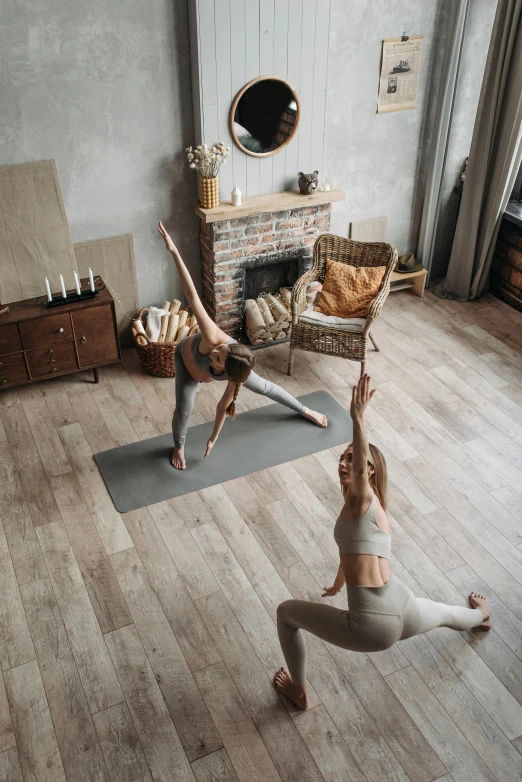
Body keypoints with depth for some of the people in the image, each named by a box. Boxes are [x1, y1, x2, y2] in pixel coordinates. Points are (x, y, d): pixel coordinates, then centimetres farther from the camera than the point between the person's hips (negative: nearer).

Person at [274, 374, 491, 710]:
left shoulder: (362, 499, -3)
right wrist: (337, 585, 56)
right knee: (444, 613, 46)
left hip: (372, 629, -8)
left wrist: (358, 417, -37)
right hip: (405, 615, 8)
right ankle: (482, 615, 80)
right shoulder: (368, 511, 21)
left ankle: (299, 691, 32)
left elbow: (362, 467, -28)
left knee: (286, 611, 15)